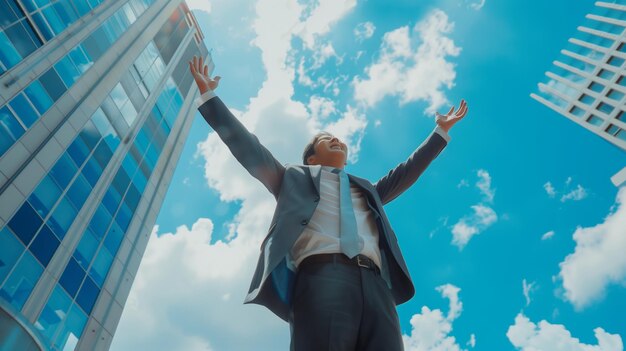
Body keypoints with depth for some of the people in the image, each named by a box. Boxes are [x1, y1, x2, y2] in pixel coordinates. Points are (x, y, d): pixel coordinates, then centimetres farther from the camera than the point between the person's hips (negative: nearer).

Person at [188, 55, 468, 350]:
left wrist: (441, 131, 51)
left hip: (375, 286, 4)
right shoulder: (295, 177, 29)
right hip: (321, 276, -3)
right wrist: (208, 95, 30)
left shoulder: (367, 190, 39)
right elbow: (247, 146, 27)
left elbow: (406, 172, 44)